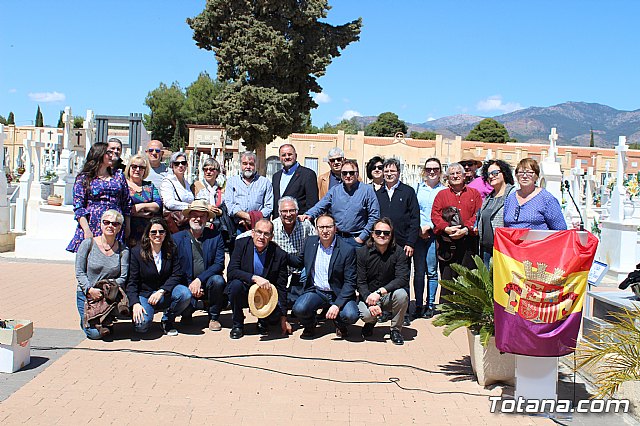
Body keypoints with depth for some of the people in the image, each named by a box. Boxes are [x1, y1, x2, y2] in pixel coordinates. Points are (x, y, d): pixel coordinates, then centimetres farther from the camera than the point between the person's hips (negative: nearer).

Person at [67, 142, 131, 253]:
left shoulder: (119, 176, 15)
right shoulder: (83, 178, 6)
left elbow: (127, 204, 16)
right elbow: (78, 207, -1)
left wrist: (127, 229, 10)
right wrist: (87, 230, -11)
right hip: (92, 226, -2)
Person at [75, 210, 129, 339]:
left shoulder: (123, 250, 0)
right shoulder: (88, 243, -3)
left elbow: (123, 278, -3)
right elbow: (79, 272, -3)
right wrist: (90, 289, -18)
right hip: (86, 294, -2)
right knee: (95, 333, -16)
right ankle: (85, 319, 19)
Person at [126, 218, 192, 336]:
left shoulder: (171, 250, 1)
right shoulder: (136, 252, -5)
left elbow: (177, 275, -4)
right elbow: (132, 282, -7)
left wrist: (161, 291, -20)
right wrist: (135, 304, -22)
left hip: (166, 294, 3)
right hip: (144, 295, -2)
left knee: (185, 294, -29)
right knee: (141, 325, -29)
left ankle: (167, 321, -1)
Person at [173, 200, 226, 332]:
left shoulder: (215, 237, 2)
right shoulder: (177, 238, 3)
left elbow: (219, 264, -7)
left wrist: (199, 279, -19)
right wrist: (190, 286, -13)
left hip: (207, 283, 0)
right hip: (186, 285, 0)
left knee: (218, 280, -31)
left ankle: (214, 317, -7)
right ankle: (187, 314, 11)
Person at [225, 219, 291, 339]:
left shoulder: (279, 255, -10)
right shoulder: (242, 244, -10)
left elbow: (281, 288, -6)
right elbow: (231, 271, -20)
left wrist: (283, 318, -8)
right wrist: (254, 278, -35)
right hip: (243, 293, 1)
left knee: (276, 313, -29)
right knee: (236, 284, -32)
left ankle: (263, 323, 10)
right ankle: (237, 324, -6)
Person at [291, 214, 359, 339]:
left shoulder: (347, 249, -11)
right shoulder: (310, 242, 2)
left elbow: (350, 282, -11)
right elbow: (300, 262, 20)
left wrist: (337, 304, -22)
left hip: (339, 293, -2)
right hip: (315, 291, 2)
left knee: (351, 315, -29)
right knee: (299, 309, -28)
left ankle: (339, 324, 10)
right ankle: (309, 326, 9)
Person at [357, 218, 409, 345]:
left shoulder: (398, 252, -8)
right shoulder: (362, 252, -7)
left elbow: (403, 278, -18)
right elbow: (360, 282, -10)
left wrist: (379, 292, -31)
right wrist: (370, 303, -27)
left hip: (389, 296, 1)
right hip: (368, 295, 0)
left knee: (401, 294, -31)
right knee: (366, 314, -31)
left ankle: (396, 330, -6)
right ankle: (371, 322, 12)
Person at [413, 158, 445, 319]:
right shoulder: (417, 188, 12)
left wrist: (429, 227, -9)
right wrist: (418, 229, -3)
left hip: (434, 235, -1)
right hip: (417, 234, 2)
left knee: (432, 271, 0)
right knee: (418, 271, 1)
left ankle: (430, 304, 11)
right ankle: (418, 305, 7)